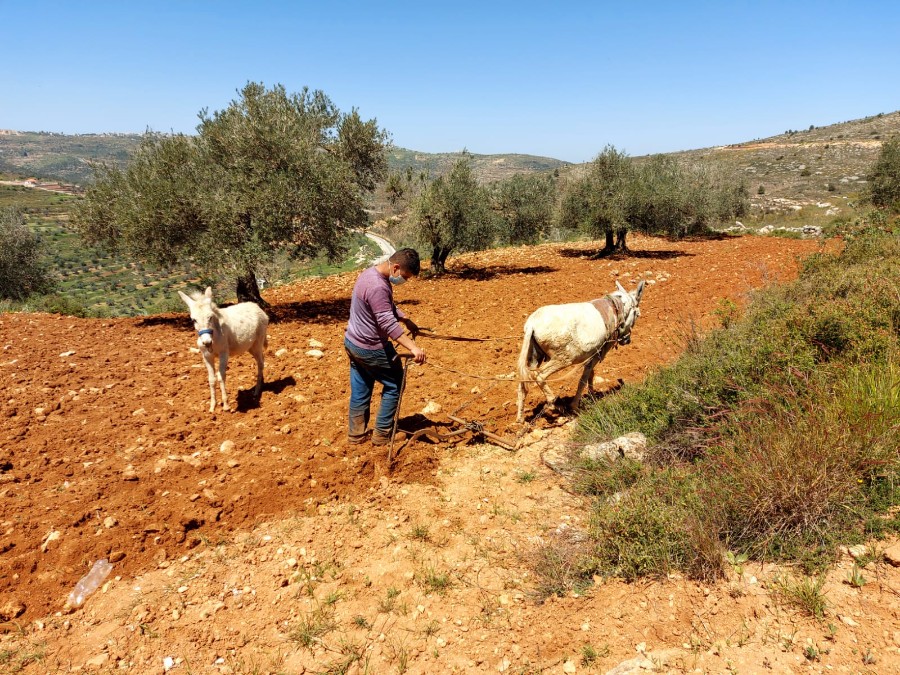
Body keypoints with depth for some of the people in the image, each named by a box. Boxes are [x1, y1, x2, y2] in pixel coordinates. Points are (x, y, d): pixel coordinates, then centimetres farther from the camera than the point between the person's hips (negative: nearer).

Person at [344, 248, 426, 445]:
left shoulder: (372, 273, 6)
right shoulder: (378, 287, -27)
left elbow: (389, 308, 17)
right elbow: (388, 324, -33)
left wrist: (407, 321, 9)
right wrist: (413, 347, -38)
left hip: (352, 342, 9)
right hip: (371, 349, -9)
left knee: (360, 390, 17)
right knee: (394, 385, 7)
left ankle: (356, 434, 27)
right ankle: (382, 435, 14)